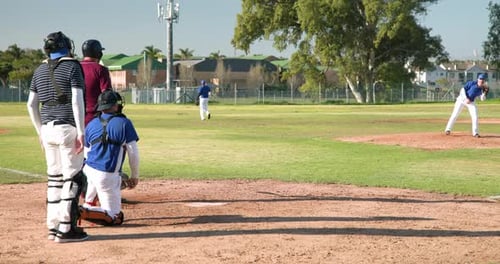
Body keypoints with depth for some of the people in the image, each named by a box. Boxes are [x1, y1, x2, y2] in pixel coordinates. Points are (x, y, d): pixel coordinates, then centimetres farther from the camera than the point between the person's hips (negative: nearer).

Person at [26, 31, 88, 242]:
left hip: (48, 128, 7)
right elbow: (77, 101, -14)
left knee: (54, 177, 12)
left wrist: (41, 132, 19)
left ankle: (53, 227, 15)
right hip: (68, 128, -7)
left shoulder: (40, 71, 13)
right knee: (73, 178, -3)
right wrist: (81, 132, -15)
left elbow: (31, 104, 12)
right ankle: (65, 229, -4)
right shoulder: (72, 67, -5)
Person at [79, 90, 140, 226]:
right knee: (115, 217, 4)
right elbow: (133, 153, -4)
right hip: (108, 175, -5)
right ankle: (84, 211, -20)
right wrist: (134, 176, 8)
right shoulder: (124, 123, -3)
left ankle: (89, 204, 29)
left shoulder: (91, 124, 11)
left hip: (88, 169, 5)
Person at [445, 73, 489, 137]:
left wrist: (485, 92, -23)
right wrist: (466, 98, -21)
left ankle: (475, 133, 0)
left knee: (475, 117, -8)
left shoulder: (482, 89, -1)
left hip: (471, 102, 3)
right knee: (455, 115, -3)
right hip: (462, 99, -3)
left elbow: (482, 99, -8)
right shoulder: (472, 83, -12)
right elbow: (463, 89, -12)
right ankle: (448, 129, 6)